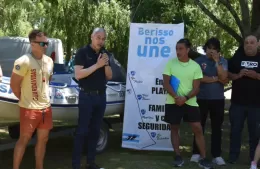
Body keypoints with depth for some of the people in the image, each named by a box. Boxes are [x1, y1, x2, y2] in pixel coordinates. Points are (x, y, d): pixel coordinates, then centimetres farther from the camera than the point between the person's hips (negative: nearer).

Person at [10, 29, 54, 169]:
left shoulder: (49, 61, 6)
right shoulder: (23, 61, -17)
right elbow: (14, 84, -13)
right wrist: (24, 99, -3)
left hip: (46, 107, 7)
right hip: (29, 108, -7)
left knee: (43, 139, 14)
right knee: (24, 140, 4)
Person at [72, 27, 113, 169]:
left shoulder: (104, 54, 10)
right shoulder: (82, 52, -7)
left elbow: (109, 76, 10)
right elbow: (78, 75, -17)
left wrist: (106, 64, -9)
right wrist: (97, 65, -21)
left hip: (101, 96, 5)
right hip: (87, 96, -5)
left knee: (95, 130, 9)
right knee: (82, 130, -5)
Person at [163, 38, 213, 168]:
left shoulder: (195, 66, 0)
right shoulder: (170, 63, -1)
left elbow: (196, 88, -2)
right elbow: (166, 83, -5)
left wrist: (185, 98, -19)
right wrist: (176, 97, -18)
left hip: (190, 102, 0)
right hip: (173, 102, 0)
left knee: (198, 129, -2)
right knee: (174, 128, 6)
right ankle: (178, 156, 17)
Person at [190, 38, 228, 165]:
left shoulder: (223, 61, 3)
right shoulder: (199, 61, -1)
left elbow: (224, 79, -10)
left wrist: (217, 62, -14)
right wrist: (216, 79, -10)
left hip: (218, 99, 1)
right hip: (201, 99, -1)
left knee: (216, 127, 5)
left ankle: (217, 155, 11)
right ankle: (196, 153, 16)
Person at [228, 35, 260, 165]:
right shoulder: (236, 59, 8)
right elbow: (227, 75, 5)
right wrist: (238, 75, -13)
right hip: (238, 102, 1)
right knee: (235, 130, 6)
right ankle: (233, 156, 15)